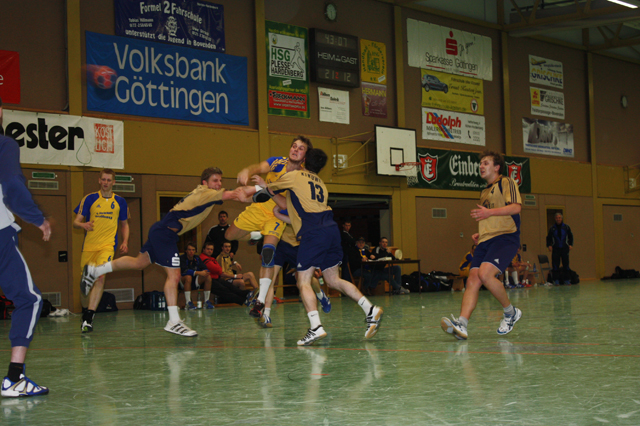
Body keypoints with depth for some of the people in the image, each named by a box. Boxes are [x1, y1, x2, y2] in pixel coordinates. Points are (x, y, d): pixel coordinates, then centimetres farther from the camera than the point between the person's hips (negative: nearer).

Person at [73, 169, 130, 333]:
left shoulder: (120, 201, 9)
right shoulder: (90, 199, 5)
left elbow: (124, 224, 21)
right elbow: (76, 221, 4)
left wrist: (125, 242, 7)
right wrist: (83, 224, -18)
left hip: (108, 244, -1)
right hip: (89, 245, 1)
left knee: (100, 277, -22)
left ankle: (88, 318, -24)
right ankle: (87, 312, 28)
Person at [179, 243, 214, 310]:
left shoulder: (197, 258, 5)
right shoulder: (182, 258, -13)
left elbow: (205, 269, -1)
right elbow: (184, 270, -28)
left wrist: (205, 272, -27)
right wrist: (198, 273, -35)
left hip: (194, 283, 6)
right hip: (183, 282, -6)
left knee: (208, 277, -15)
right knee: (188, 277, -38)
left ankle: (207, 301, -11)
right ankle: (188, 303, -36)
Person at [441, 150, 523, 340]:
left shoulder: (506, 183, 4)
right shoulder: (484, 192, 29)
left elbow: (516, 207, -12)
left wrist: (489, 212, -20)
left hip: (505, 237, -8)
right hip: (485, 240, 8)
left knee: (485, 273, -27)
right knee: (472, 280, -13)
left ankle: (510, 312, -6)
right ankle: (461, 323, -28)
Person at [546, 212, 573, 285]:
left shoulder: (566, 227, 6)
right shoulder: (552, 228, 6)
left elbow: (570, 236, 12)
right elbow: (548, 238, 11)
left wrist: (570, 245, 1)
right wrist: (549, 245, -2)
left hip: (564, 248, 0)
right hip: (555, 249, 0)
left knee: (566, 264, 1)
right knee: (555, 265, -3)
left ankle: (567, 280, 8)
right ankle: (556, 280, 1)